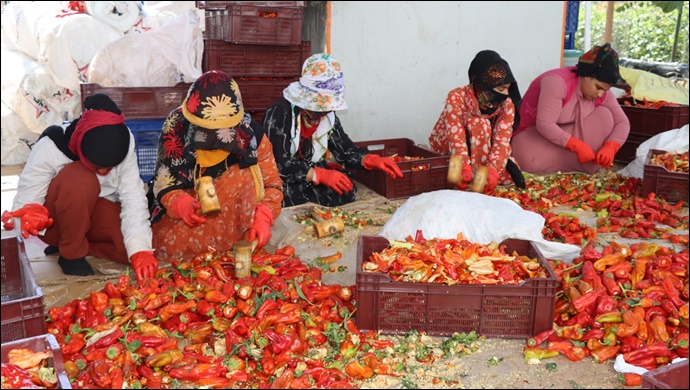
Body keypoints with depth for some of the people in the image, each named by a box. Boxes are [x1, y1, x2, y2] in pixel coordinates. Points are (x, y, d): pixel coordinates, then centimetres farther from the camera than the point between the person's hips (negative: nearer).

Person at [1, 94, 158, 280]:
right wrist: (31, 214, -47)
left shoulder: (124, 145, -21)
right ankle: (71, 253, -15)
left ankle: (77, 244, 0)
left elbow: (134, 197, -26)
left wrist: (140, 250, -37)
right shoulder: (50, 147, -27)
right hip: (56, 222, -3)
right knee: (80, 179, -34)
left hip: (96, 213, 3)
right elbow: (26, 201, -23)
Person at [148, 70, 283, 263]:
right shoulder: (176, 126, -16)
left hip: (232, 213, 0)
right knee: (170, 247, -30)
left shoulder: (250, 133, -16)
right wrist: (180, 204, -32)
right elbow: (163, 181, -10)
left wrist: (263, 218, -25)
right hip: (180, 212, 0)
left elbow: (272, 184, -6)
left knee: (243, 176, -28)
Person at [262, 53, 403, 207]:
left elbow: (345, 149, 4)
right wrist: (320, 175, -35)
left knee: (346, 188, -19)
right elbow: (278, 163, -27)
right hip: (282, 181, -7)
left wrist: (373, 160, -15)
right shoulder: (280, 113, -21)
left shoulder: (328, 114, 3)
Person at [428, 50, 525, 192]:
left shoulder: (507, 104, -16)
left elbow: (502, 141, -27)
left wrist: (493, 170, -45)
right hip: (447, 149, -3)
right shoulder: (457, 97, -27)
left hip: (481, 152, 4)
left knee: (510, 176, -22)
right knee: (480, 124, -32)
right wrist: (465, 168, -52)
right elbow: (456, 137, -36)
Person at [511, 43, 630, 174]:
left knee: (604, 115, -16)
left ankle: (585, 170, -16)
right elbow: (544, 125, -34)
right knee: (531, 163, -38)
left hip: (570, 131, 6)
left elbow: (623, 122, -6)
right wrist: (578, 146, -34)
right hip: (534, 131, -6)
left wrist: (609, 148, -26)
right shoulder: (557, 81, -29)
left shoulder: (602, 93, -9)